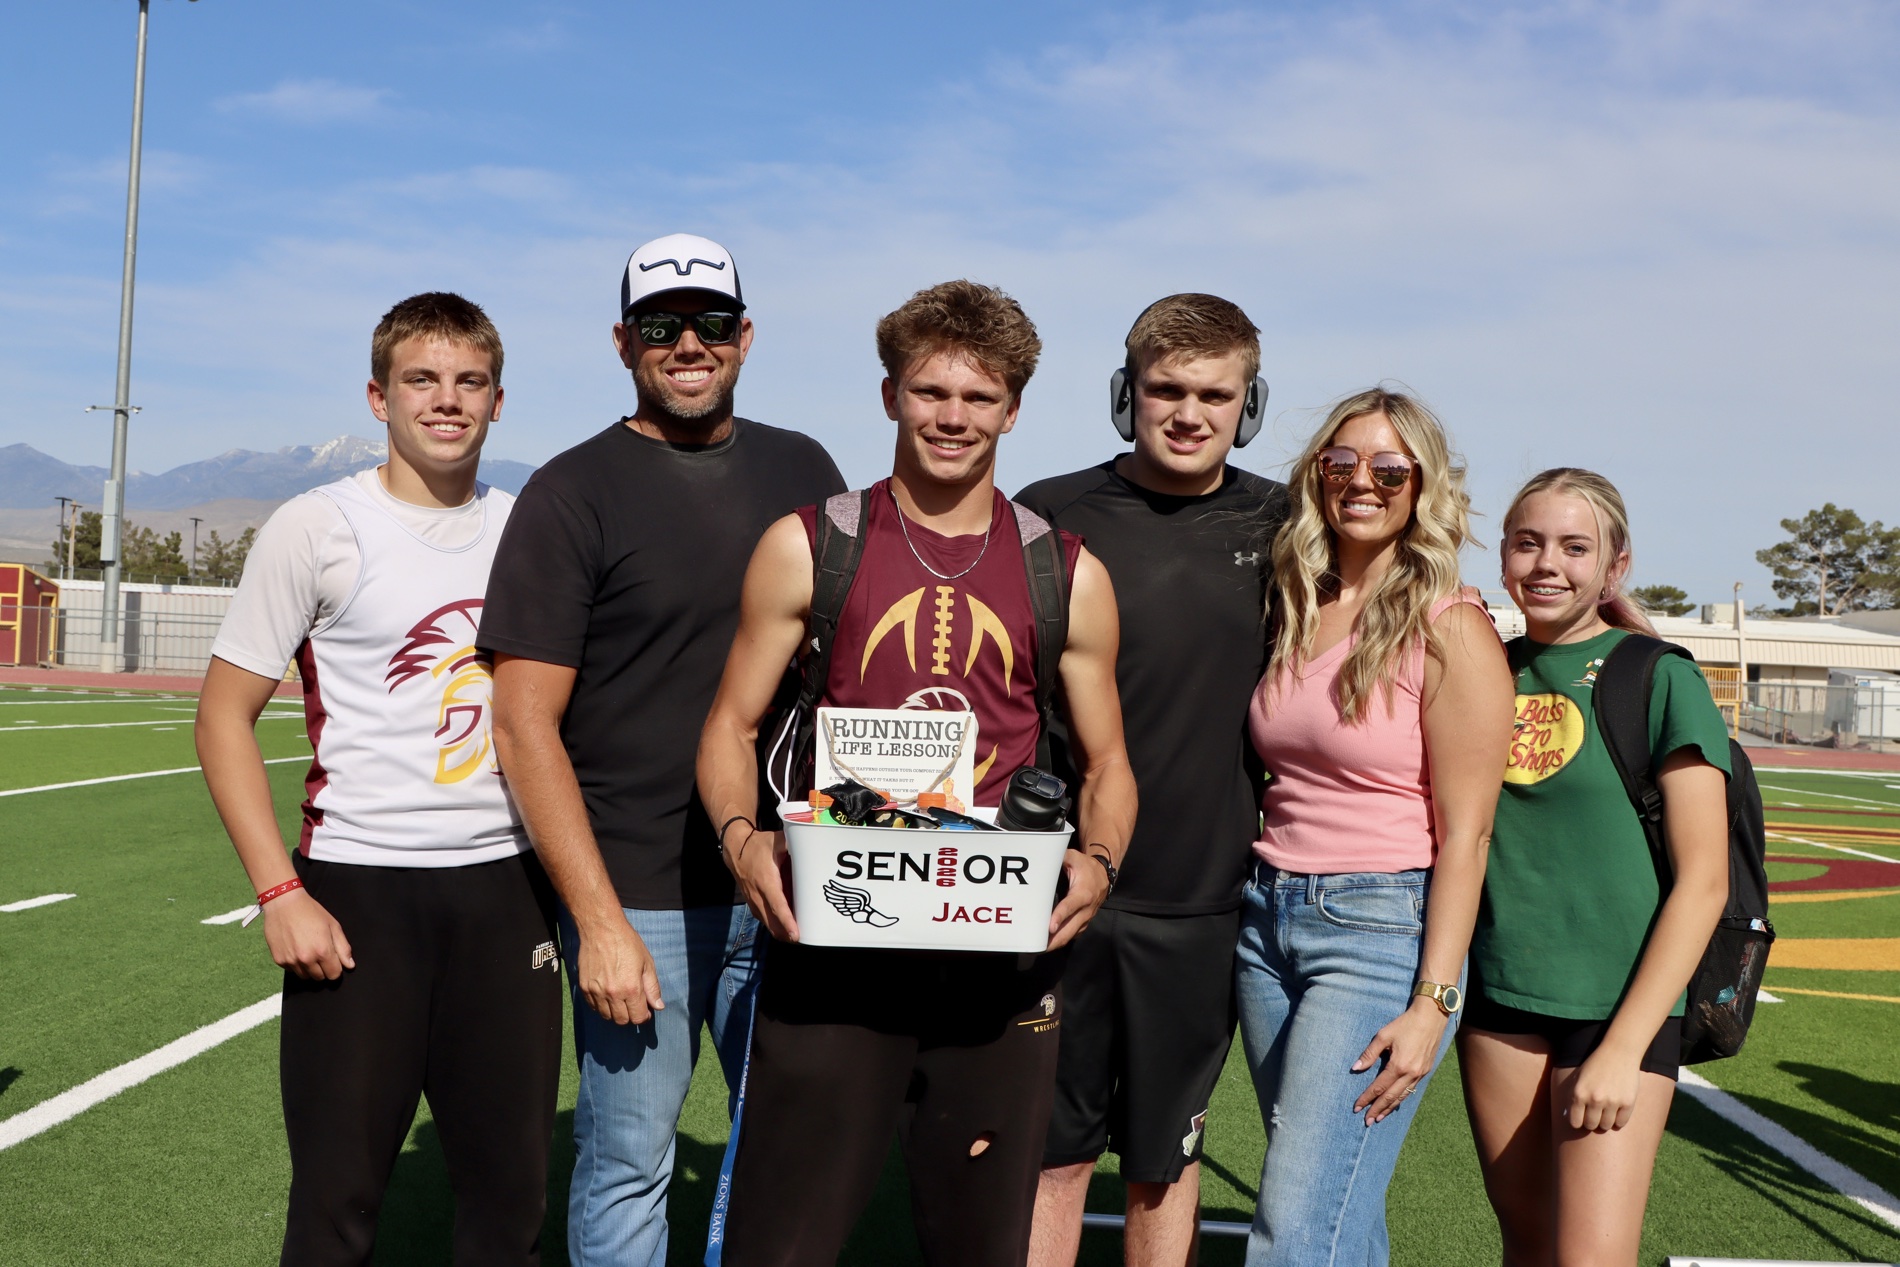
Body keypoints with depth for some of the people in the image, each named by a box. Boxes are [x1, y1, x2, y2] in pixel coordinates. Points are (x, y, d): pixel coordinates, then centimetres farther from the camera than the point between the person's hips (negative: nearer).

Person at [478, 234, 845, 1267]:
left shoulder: (803, 472, 10)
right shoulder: (570, 494, -4)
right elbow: (527, 727, -8)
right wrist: (597, 921, -13)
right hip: (637, 899, -4)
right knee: (628, 1166, 4)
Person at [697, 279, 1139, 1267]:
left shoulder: (1069, 576, 8)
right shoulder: (808, 547, 5)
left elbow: (1104, 762, 14)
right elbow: (732, 725, 8)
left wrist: (1098, 861, -6)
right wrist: (741, 836, -11)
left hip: (1001, 955, 2)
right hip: (830, 945, -1)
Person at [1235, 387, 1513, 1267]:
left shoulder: (1450, 630, -8)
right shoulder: (1296, 613, 10)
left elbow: (1464, 833, -11)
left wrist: (1432, 1002, -15)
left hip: (1381, 930, -6)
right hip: (1269, 919, 6)